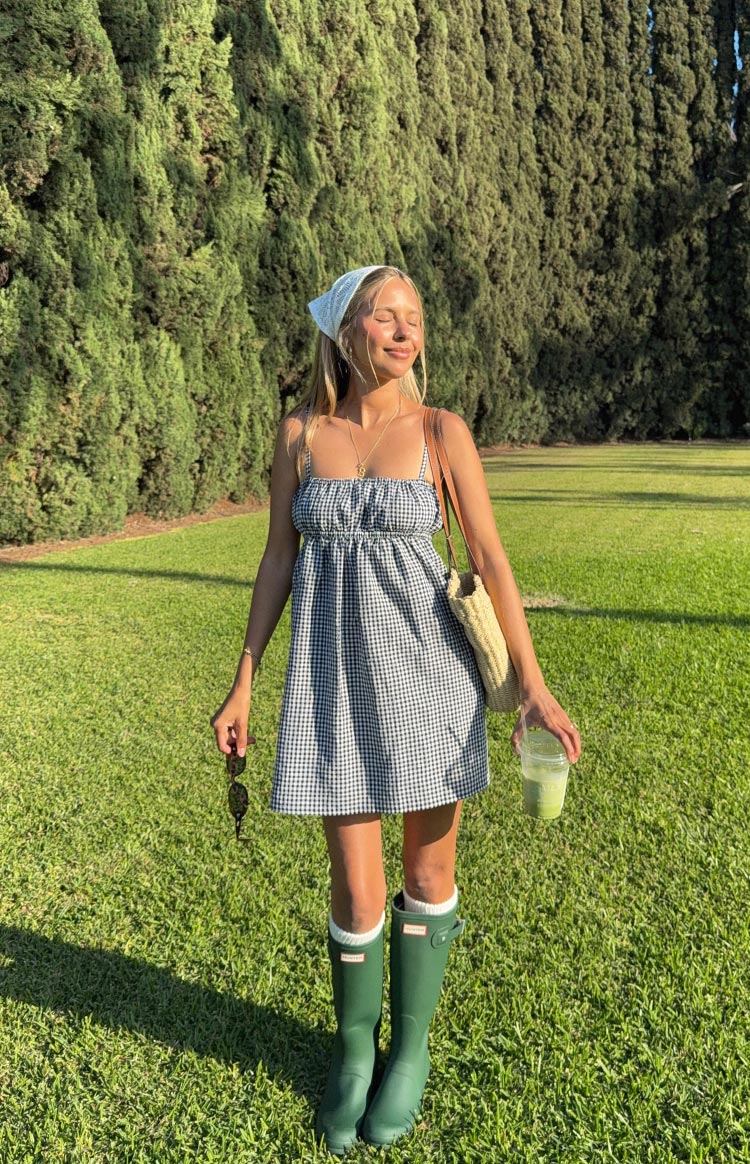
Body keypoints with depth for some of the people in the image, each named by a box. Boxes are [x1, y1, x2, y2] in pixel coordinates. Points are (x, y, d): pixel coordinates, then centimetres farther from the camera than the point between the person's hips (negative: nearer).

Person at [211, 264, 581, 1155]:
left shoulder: (442, 431, -1)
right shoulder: (298, 434, 3)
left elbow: (491, 558, -4)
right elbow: (277, 562, 5)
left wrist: (532, 685, -10)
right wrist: (243, 684, 4)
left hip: (427, 668, 0)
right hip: (333, 676, 1)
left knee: (429, 864, 11)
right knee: (357, 888, 2)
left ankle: (410, 1043, 35)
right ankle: (354, 1048, 32)